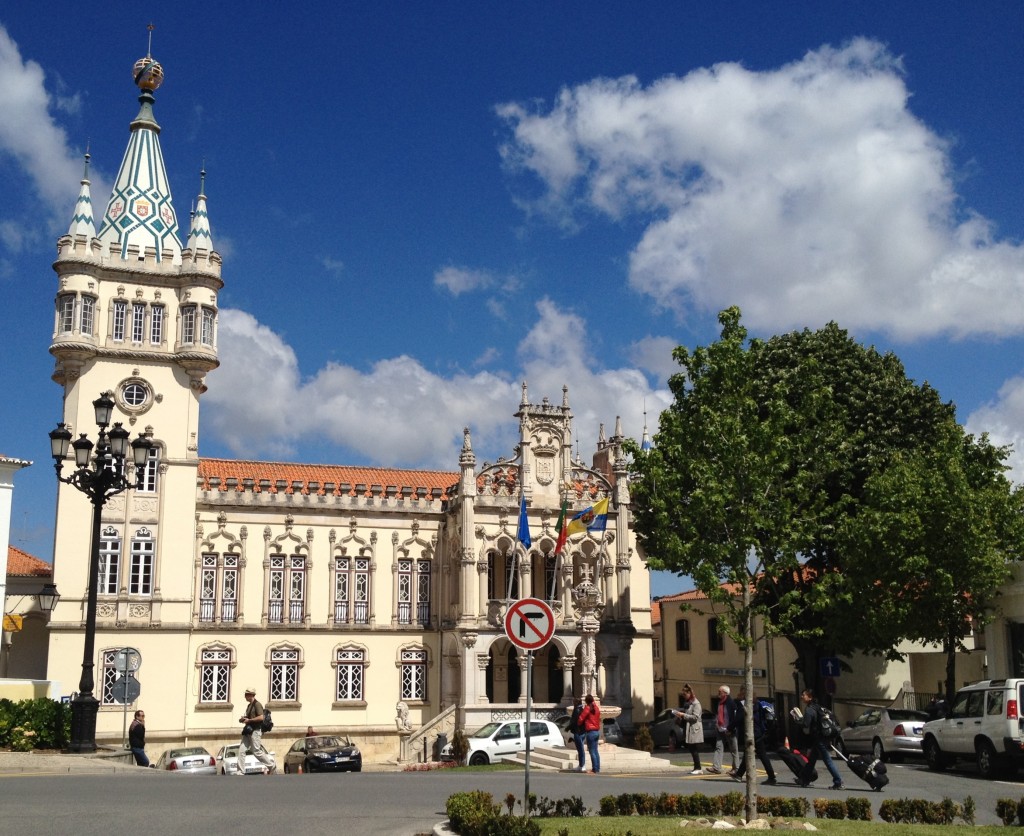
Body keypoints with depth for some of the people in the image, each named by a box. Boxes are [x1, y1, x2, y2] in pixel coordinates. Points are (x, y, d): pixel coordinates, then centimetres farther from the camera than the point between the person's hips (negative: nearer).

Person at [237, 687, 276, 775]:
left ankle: (272, 765, 7)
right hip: (248, 731, 9)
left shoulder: (257, 704, -10)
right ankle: (240, 772, 0)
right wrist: (243, 719, 10)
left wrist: (249, 720, -16)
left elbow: (261, 717, -20)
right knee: (242, 751, 0)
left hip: (255, 730, -9)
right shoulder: (249, 706, 19)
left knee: (257, 751, -7)